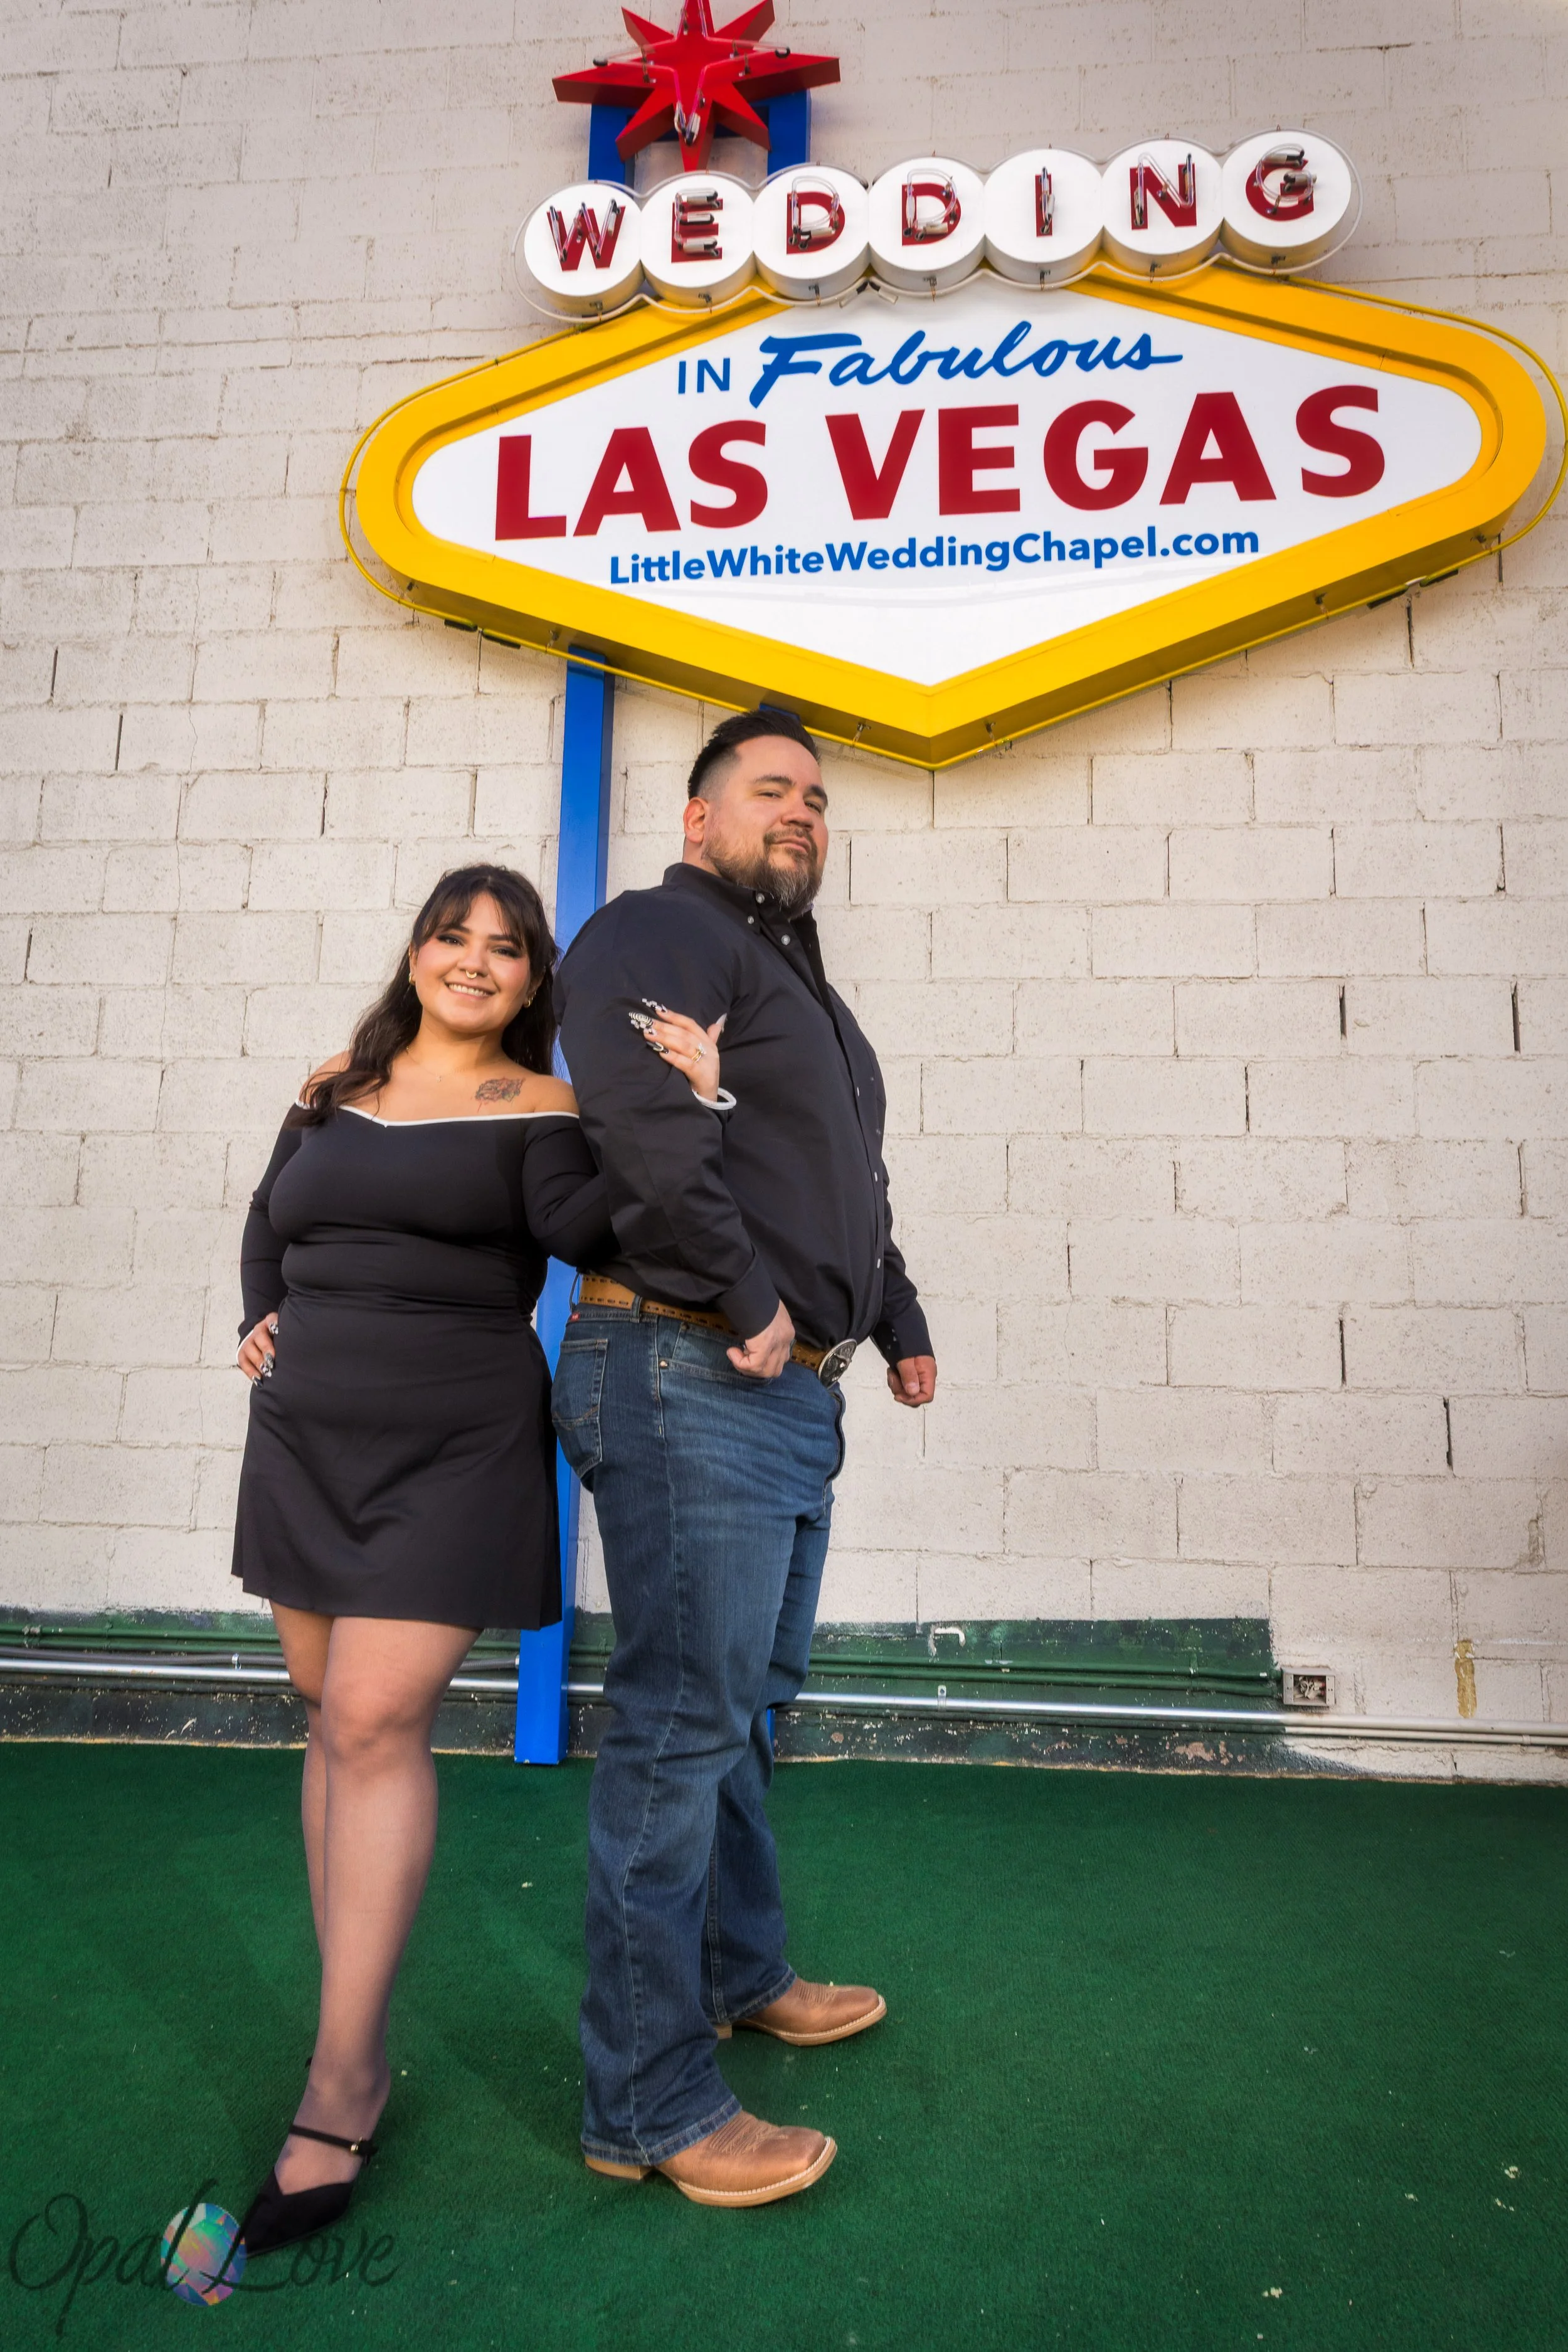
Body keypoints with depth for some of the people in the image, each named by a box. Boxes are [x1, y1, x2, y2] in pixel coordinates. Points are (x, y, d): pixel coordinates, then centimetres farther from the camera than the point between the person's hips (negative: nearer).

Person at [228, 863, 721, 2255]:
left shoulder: (539, 1109, -3)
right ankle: (363, 2041, 24)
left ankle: (337, 2098, 2)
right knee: (335, 1719, 10)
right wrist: (258, 1322, 8)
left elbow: (584, 1226, -21)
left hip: (455, 1446, -6)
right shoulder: (335, 1092, 12)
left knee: (375, 1725, -11)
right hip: (307, 1436, 6)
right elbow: (269, 1220, 24)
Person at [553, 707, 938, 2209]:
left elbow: (852, 1186, 30)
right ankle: (646, 2105, 7)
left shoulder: (798, 984, 26)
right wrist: (750, 1304, -18)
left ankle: (739, 1974, 37)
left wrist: (897, 1323, 23)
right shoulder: (655, 935, -6)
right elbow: (650, 1139, -22)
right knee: (681, 1727, -5)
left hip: (793, 1395, 10)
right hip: (688, 1373, -10)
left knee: (746, 1704, 19)